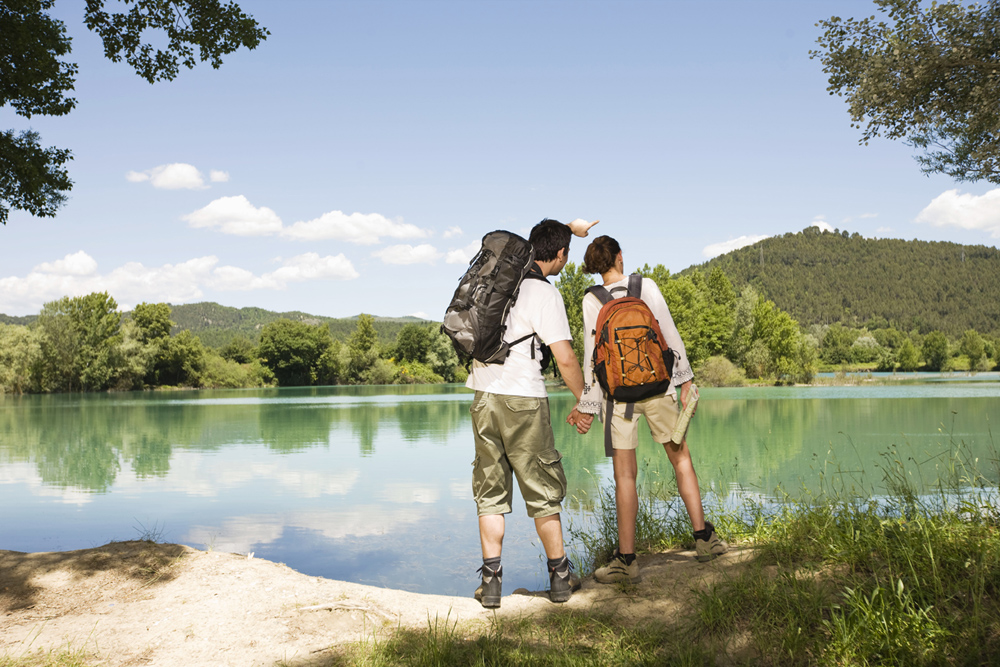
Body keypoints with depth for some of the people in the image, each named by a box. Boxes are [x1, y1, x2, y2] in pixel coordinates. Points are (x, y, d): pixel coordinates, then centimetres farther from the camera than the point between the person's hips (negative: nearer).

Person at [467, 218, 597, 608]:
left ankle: (490, 582, 8)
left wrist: (568, 227, 40)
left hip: (483, 397, 6)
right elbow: (565, 359, -13)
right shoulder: (545, 294, -10)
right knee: (543, 491, 7)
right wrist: (584, 401, 1)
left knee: (491, 493, 10)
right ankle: (560, 577, 18)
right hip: (522, 401, -6)